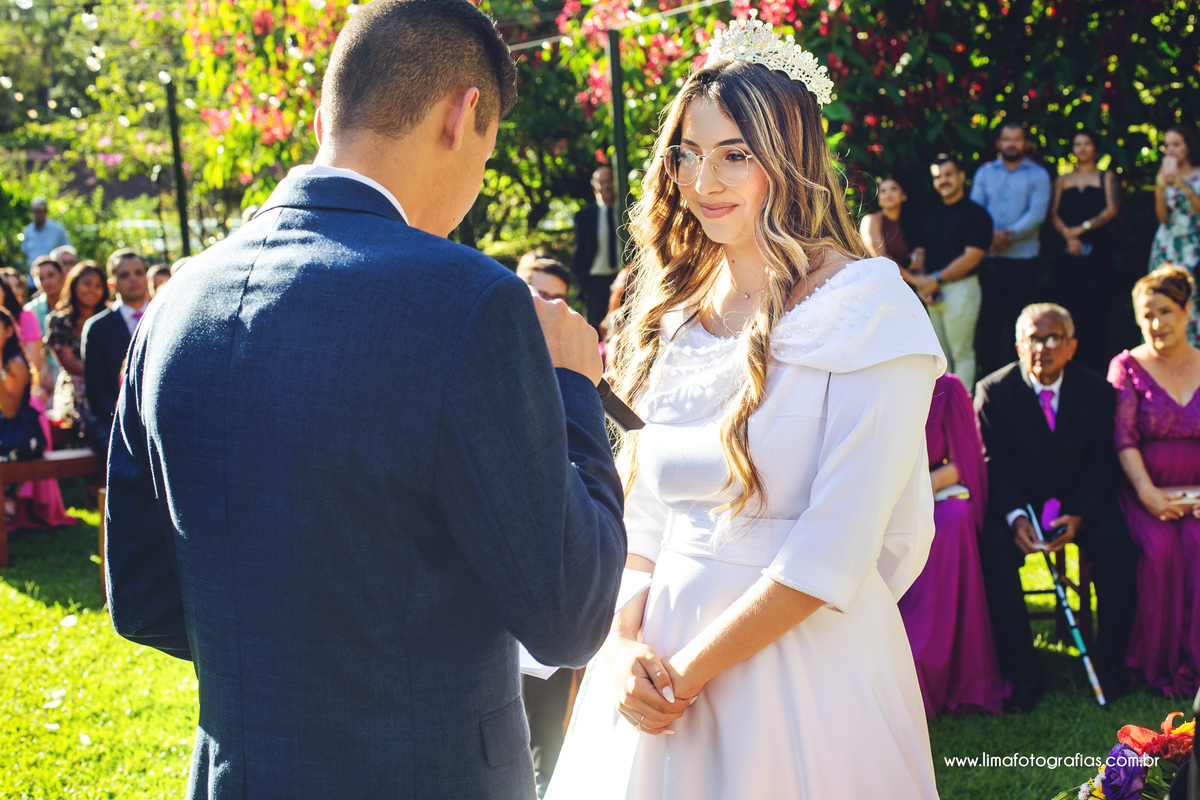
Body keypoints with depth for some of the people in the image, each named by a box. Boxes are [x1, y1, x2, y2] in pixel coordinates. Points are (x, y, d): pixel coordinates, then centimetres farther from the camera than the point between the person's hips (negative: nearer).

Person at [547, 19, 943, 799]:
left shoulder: (868, 310, -11)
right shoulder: (674, 312, 7)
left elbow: (837, 546, -17)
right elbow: (640, 508, 8)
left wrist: (686, 674, -16)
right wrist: (624, 645, -9)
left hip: (804, 667, -5)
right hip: (657, 667, 5)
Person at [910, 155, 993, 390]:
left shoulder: (975, 214, -6)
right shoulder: (933, 215, 16)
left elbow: (972, 256, -13)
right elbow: (922, 253, 14)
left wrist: (936, 279, -14)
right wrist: (921, 282, -4)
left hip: (960, 289, -7)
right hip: (933, 292, 7)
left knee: (961, 353, -4)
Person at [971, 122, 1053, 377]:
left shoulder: (1038, 175, 6)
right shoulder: (984, 172, 14)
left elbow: (1037, 212, -6)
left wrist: (1010, 233, -18)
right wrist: (989, 236, -13)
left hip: (1023, 257, -2)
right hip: (988, 257, 2)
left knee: (1020, 316, -1)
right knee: (989, 316, 1)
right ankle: (989, 373, 7)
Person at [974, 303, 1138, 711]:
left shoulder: (1097, 390, -1)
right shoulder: (994, 390, -5)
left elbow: (1103, 463, -2)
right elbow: (991, 464, -5)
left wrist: (1077, 516, -19)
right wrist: (1015, 517, -23)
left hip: (1081, 501, 1)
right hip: (1017, 500, -1)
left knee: (1116, 543, -29)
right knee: (993, 546, -31)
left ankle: (1109, 662, -11)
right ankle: (1022, 673, -22)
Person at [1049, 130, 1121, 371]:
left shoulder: (1107, 178, 12)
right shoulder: (1062, 181, 19)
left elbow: (1112, 209, -1)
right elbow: (1054, 213, 8)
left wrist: (1081, 228, -9)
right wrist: (1068, 236, -10)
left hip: (1097, 250, -2)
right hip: (1068, 251, 2)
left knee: (1094, 305, -8)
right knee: (1068, 306, -4)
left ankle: (1093, 367, -8)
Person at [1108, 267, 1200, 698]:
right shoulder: (1127, 367, 5)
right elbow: (1123, 437, -5)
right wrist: (1148, 494, -17)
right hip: (1144, 489, -1)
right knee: (1160, 547, -30)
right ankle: (1157, 661, -15)